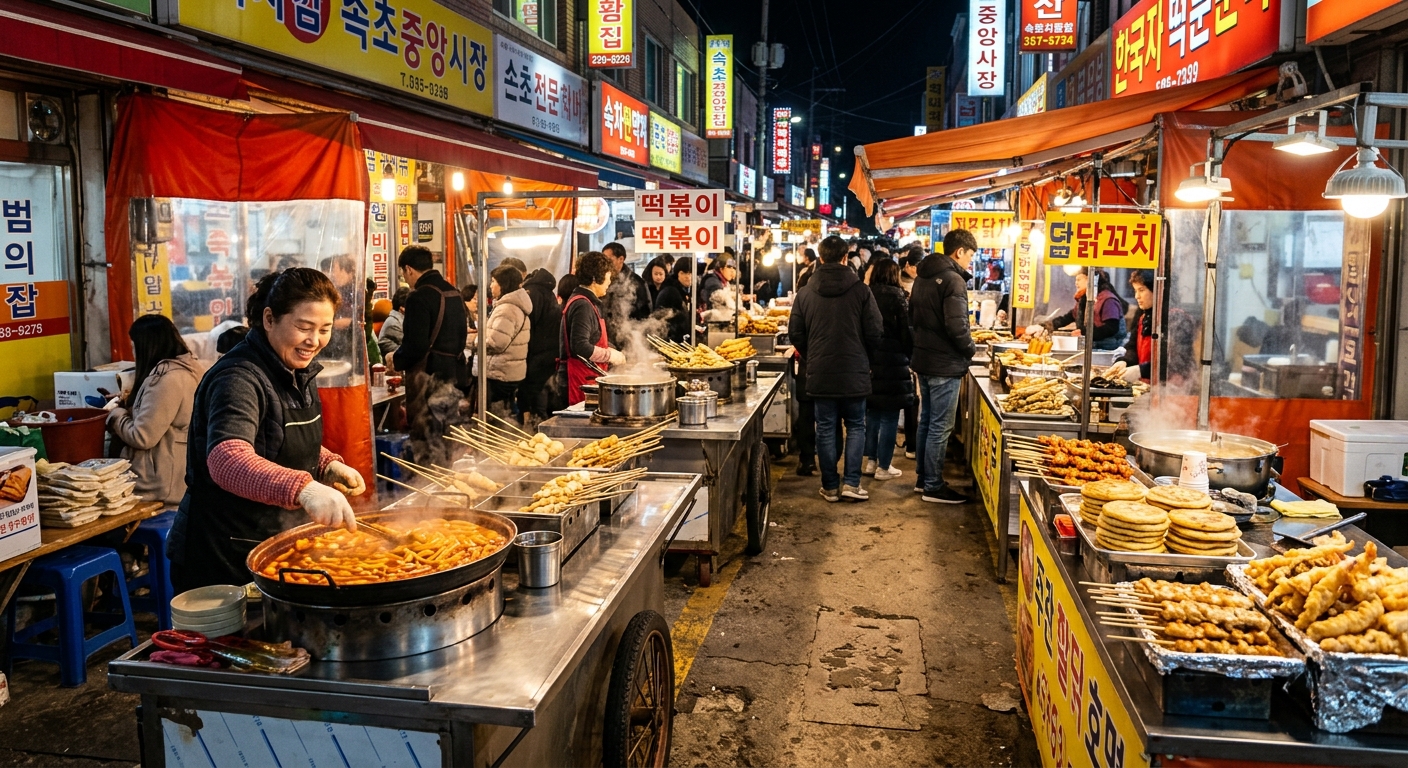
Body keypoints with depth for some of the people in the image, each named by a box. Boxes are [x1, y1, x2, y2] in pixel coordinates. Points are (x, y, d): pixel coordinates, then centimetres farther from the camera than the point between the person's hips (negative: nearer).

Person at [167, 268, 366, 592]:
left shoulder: (299, 372, 5)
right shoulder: (240, 379, -23)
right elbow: (226, 459, -40)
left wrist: (328, 466, -2)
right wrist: (303, 489, -56)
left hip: (277, 546, 8)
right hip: (221, 557, -8)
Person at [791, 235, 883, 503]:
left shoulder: (806, 292, -2)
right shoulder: (860, 290, -8)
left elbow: (796, 334, 2)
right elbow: (875, 332, -6)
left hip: (819, 372, 1)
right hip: (855, 372, -1)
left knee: (826, 429, 8)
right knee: (855, 426, 11)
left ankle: (830, 486, 13)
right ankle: (851, 482, 6)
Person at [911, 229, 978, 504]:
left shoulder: (923, 277, 11)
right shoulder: (953, 280, -18)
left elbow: (913, 317, 17)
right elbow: (956, 325, -24)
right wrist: (971, 349, -8)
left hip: (923, 358, 9)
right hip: (945, 363, -9)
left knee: (926, 421, 17)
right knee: (940, 427, -1)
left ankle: (923, 478, 26)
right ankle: (933, 486, 5)